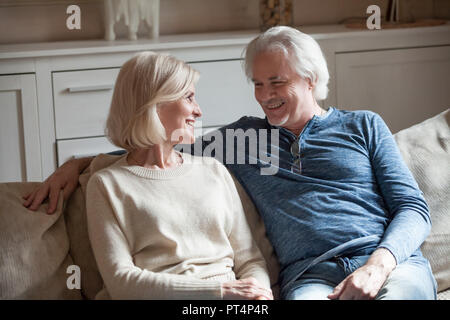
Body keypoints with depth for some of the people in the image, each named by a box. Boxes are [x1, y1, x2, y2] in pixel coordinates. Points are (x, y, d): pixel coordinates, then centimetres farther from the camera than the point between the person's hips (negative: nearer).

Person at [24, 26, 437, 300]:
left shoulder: (363, 126, 18)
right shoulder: (243, 135, 23)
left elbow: (413, 208, 10)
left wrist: (379, 264, -10)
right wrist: (78, 164, 17)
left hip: (394, 263, 0)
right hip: (310, 276, 1)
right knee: (305, 297, -39)